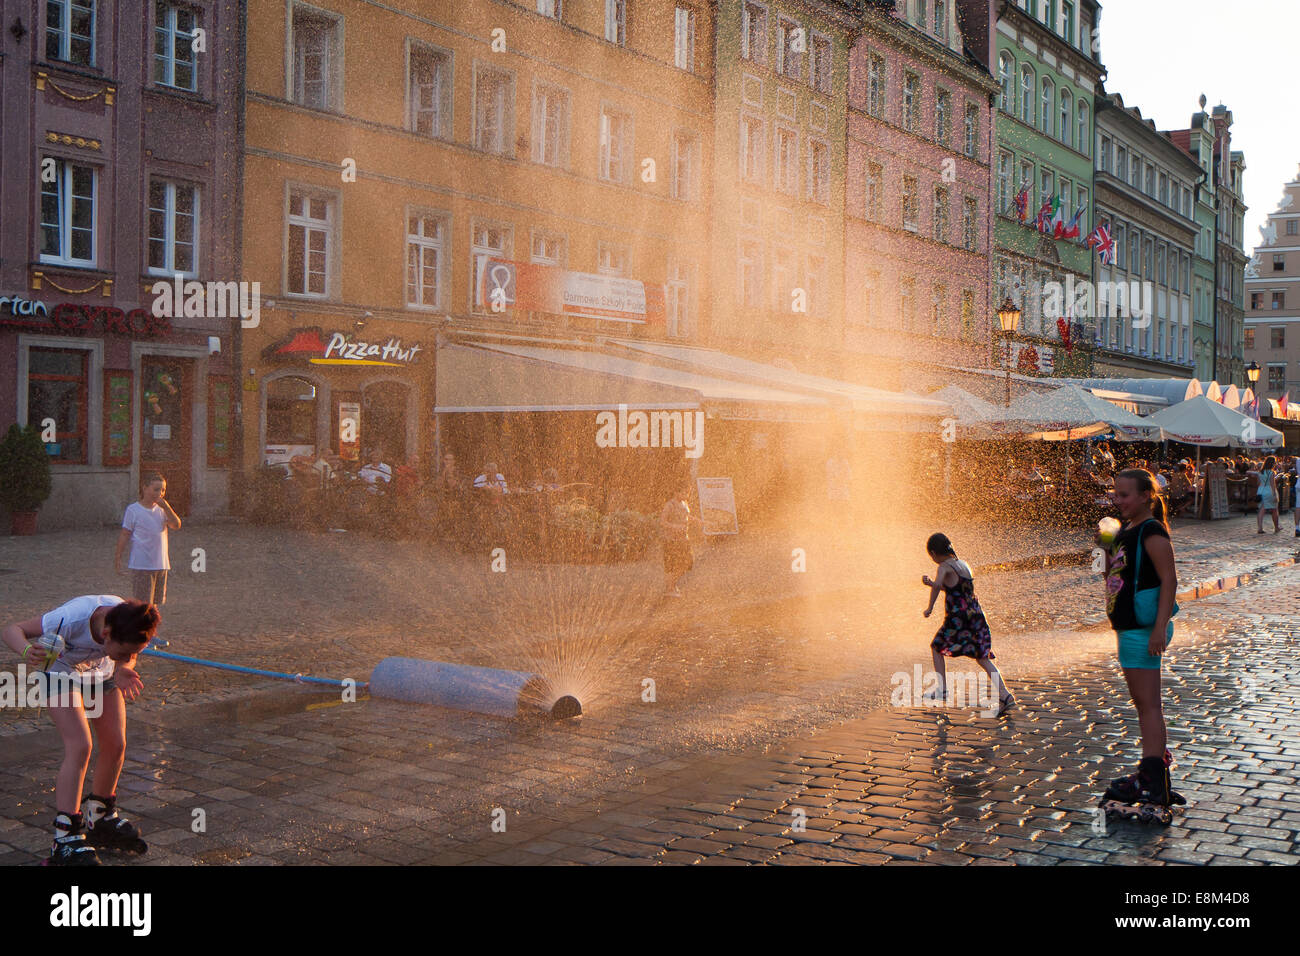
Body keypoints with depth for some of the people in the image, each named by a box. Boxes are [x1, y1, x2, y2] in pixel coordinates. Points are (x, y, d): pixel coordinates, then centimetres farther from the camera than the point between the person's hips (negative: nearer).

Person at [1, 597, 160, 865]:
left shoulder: (130, 623, -30)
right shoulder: (70, 619, -42)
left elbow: (128, 656, -8)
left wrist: (123, 670, -32)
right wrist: (27, 650, -53)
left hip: (101, 672, 5)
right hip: (61, 671, -5)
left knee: (115, 744, 1)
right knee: (80, 747, -19)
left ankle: (100, 820, 25)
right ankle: (66, 839, -14)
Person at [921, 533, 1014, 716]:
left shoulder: (944, 567, -9)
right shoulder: (963, 564, 15)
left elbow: (938, 585, -31)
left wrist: (930, 607, -19)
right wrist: (930, 583, 27)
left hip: (957, 617, -7)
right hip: (975, 614, 7)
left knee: (937, 647, 17)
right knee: (982, 658, 7)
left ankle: (942, 690, 15)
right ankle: (1005, 695, -6)